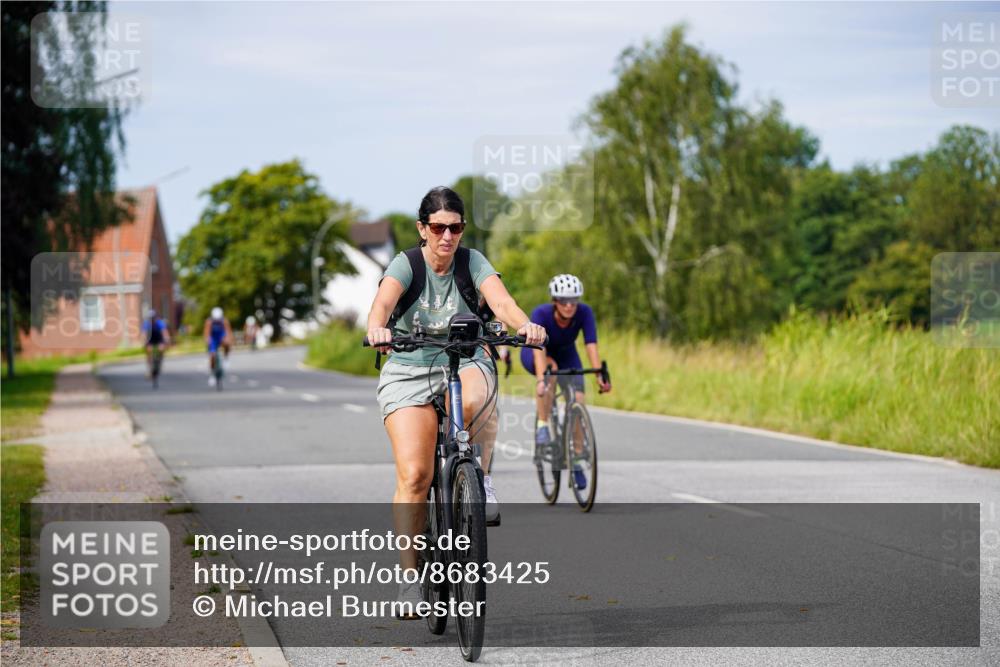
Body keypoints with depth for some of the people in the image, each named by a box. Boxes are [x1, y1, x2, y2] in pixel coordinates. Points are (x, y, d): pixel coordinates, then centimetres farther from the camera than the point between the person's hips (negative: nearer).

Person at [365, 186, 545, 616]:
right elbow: (383, 301, -29)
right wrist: (376, 329, -53)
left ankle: (480, 476, -11)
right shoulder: (406, 265, -10)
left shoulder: (473, 263, -5)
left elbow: (500, 300, -23)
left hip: (464, 363, 1)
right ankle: (410, 577, -8)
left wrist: (525, 325, -45)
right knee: (413, 474, -16)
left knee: (476, 401, -38)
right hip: (409, 371, -1)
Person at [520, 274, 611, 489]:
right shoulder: (541, 314, -35)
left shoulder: (584, 312, -29)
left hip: (566, 354, 3)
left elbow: (591, 345, -37)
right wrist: (540, 380, -61)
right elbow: (539, 349, -46)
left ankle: (576, 462, 1)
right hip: (533, 354, -3)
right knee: (551, 368, -38)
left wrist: (599, 376, -51)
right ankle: (543, 426, -26)